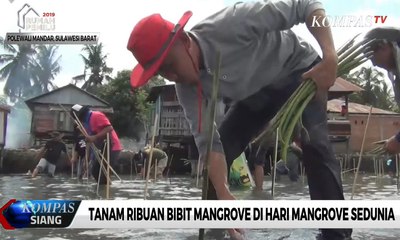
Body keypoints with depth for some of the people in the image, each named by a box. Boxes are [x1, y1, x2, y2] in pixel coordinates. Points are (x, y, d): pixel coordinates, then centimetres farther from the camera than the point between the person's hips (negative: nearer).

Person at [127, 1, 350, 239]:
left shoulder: (230, 24, -40)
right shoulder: (187, 88, -21)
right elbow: (207, 142, -22)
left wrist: (330, 57, -45)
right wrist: (223, 195, -33)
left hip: (299, 70, -5)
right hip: (256, 93, 5)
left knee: (314, 144, -25)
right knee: (217, 155, -3)